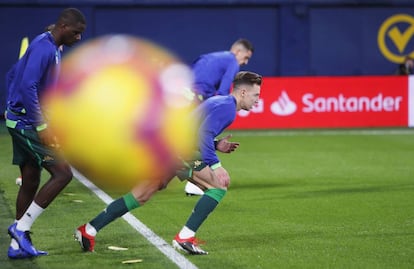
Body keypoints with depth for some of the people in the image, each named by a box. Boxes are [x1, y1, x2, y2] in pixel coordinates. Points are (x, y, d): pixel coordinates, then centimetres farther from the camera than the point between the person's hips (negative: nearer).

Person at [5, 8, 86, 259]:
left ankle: (18, 245, 16)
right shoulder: (44, 48, -17)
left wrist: (14, 110, 20)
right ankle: (21, 227, -7)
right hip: (27, 123, -10)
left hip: (22, 122, 10)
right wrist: (41, 127, -25)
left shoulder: (50, 47, 15)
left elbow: (12, 75, 23)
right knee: (63, 172, -11)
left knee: (31, 182, 11)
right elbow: (28, 86, -26)